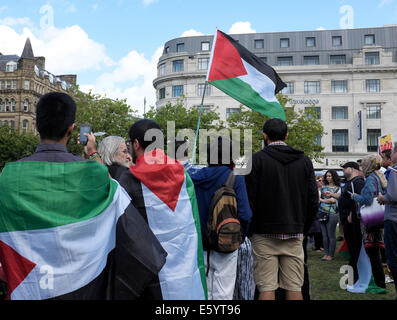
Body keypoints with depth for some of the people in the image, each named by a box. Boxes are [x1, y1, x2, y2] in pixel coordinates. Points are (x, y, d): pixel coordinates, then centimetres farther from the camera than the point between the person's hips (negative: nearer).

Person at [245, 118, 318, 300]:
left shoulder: (257, 159, -5)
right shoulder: (304, 161, 7)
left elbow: (249, 199, -8)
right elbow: (313, 200, 7)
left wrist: (250, 231, 3)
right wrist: (303, 229, 16)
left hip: (265, 234, -3)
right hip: (294, 235, 3)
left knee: (266, 288, 1)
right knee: (294, 288, 9)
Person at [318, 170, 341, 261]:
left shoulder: (338, 188, 1)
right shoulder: (323, 187, 15)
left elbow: (333, 200, -9)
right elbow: (318, 197, 17)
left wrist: (322, 200, 0)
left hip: (332, 213, -5)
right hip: (322, 212, 5)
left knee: (331, 235, -2)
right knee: (324, 234, 7)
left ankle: (331, 255, 5)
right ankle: (326, 253, 14)